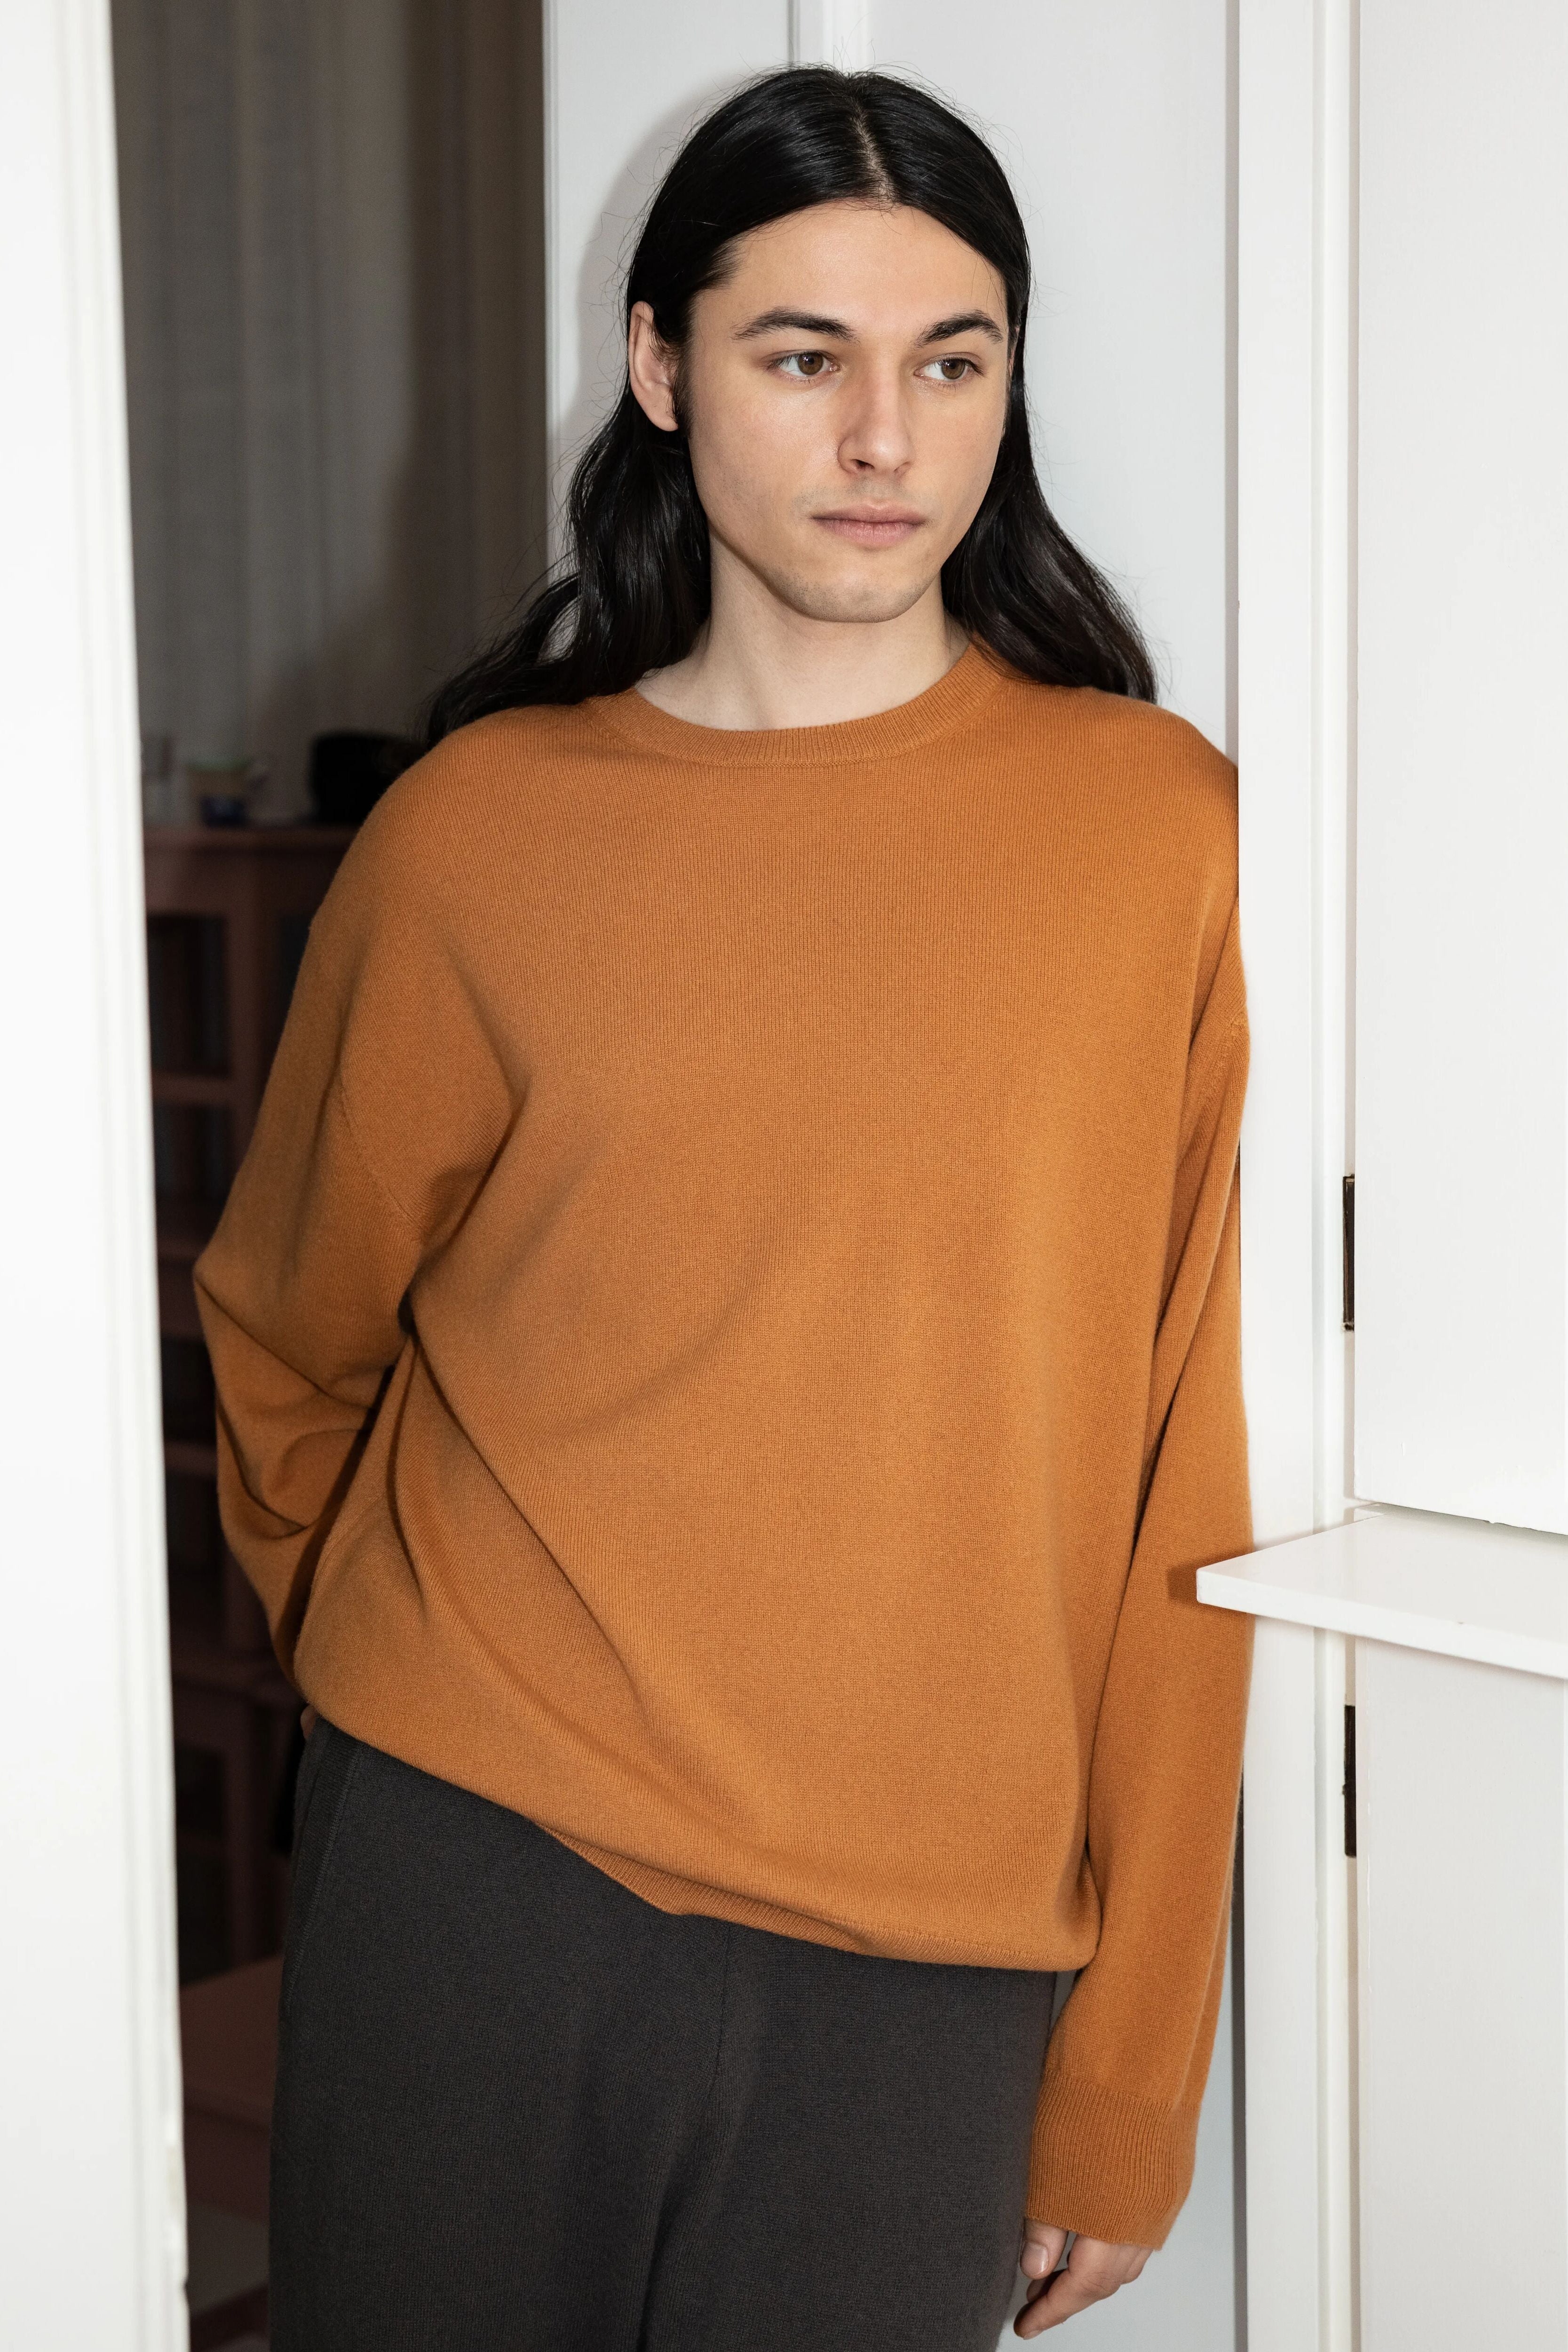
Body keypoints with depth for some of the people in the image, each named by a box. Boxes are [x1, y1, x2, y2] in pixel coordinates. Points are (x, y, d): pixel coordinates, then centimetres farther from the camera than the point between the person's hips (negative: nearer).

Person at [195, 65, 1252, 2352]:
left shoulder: (1163, 830, -3)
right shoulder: (474, 833, -1)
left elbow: (1187, 1488, -3)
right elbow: (289, 1348, 13)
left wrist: (1125, 2087, -3)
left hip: (931, 1964, 0)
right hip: (472, 1898, 1)